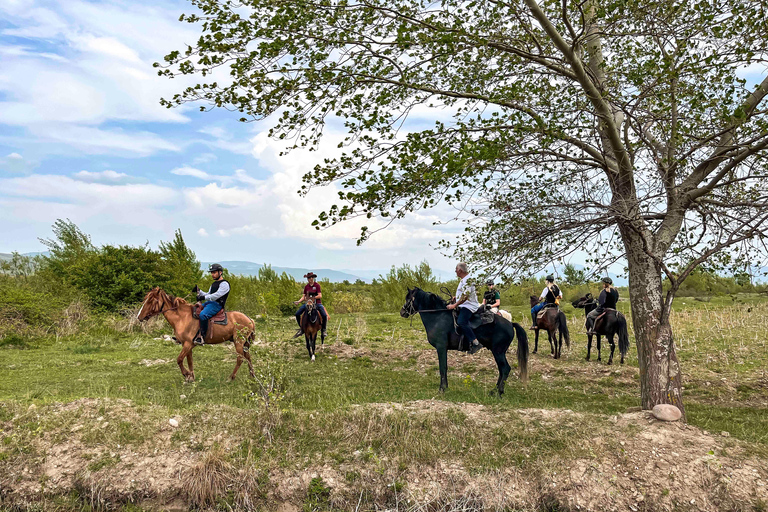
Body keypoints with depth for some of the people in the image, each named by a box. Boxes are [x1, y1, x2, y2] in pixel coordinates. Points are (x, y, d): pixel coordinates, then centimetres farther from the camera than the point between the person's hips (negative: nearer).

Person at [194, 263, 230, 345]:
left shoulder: (224, 284, -5)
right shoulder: (214, 284, 25)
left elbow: (217, 295, -17)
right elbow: (208, 295, 27)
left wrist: (204, 297, -22)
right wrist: (199, 291, 12)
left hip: (217, 305, -10)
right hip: (209, 303, 10)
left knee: (203, 315, -34)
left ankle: (201, 336, -32)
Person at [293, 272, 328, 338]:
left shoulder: (317, 285, -4)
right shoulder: (306, 286, 8)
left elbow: (320, 296, -9)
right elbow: (303, 297, 10)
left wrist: (313, 297, -22)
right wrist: (298, 301, -7)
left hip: (317, 303, -4)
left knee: (324, 315, -26)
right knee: (297, 314, -10)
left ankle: (323, 330, -5)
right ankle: (301, 329, 7)